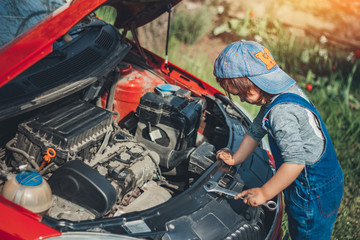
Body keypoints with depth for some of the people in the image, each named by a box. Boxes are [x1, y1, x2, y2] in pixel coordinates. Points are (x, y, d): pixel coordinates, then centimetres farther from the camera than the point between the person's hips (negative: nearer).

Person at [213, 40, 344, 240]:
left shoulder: (281, 113, -31)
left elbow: (295, 162, -35)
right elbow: (256, 131, 16)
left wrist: (264, 193, -26)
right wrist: (235, 159, 23)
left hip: (315, 194, -10)